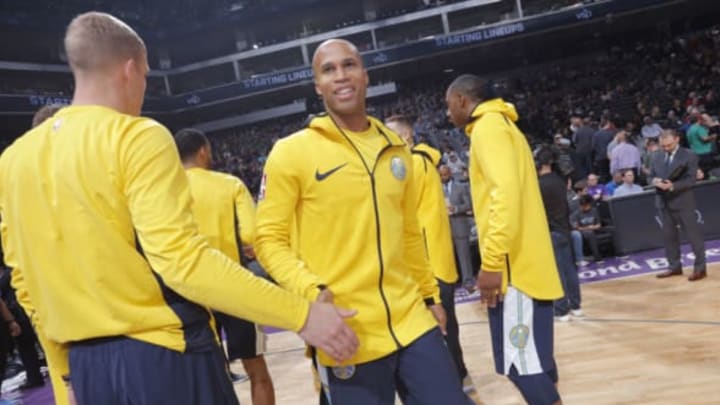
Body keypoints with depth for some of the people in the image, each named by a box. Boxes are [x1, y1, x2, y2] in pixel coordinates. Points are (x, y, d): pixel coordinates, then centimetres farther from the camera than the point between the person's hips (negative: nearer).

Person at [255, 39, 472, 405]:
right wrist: (311, 291, -19)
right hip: (349, 337, -4)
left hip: (412, 322, 5)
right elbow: (268, 238, -6)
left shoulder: (395, 148, 11)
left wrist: (430, 294, 20)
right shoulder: (291, 152, -4)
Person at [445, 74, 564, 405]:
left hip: (514, 268, -10)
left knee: (522, 364, -6)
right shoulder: (500, 125, 21)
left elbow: (506, 191, -23)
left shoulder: (488, 125, -9)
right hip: (526, 265, 10)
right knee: (534, 361, 15)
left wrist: (492, 261, -24)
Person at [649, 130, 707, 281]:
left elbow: (691, 179, -12)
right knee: (668, 235, 10)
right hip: (664, 202, 5)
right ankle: (675, 266, 21)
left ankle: (700, 268, 8)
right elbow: (650, 176, 12)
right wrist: (655, 181, -12)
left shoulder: (689, 155, -5)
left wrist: (673, 186, -26)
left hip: (683, 202, -5)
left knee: (693, 234, 1)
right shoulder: (657, 157, 11)